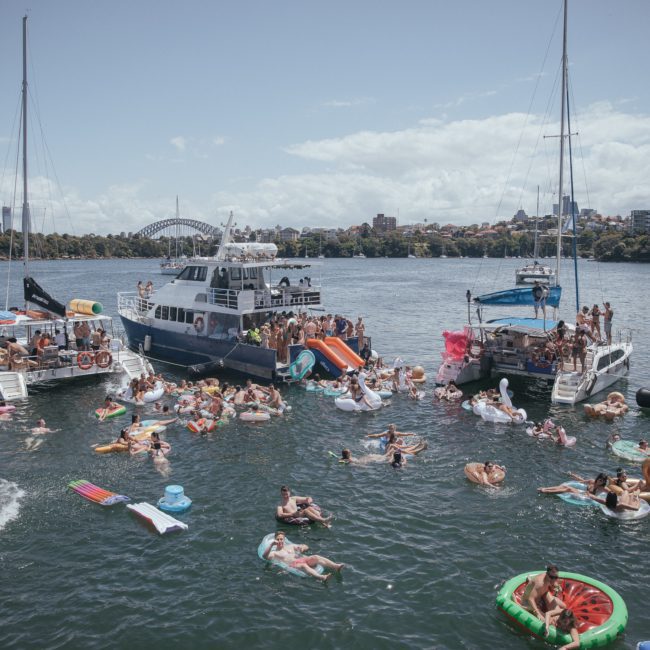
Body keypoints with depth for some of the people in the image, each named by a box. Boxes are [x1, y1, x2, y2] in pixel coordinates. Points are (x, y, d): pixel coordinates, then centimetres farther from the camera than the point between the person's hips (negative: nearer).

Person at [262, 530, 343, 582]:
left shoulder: (290, 546, 29)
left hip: (302, 559, 5)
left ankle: (336, 566, -42)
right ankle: (321, 577, -64)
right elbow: (265, 556, -7)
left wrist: (303, 547, 3)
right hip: (292, 564, -5)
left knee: (316, 557, -23)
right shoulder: (274, 552, 15)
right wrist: (271, 544, -16)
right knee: (303, 566, -38)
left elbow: (307, 547, 28)